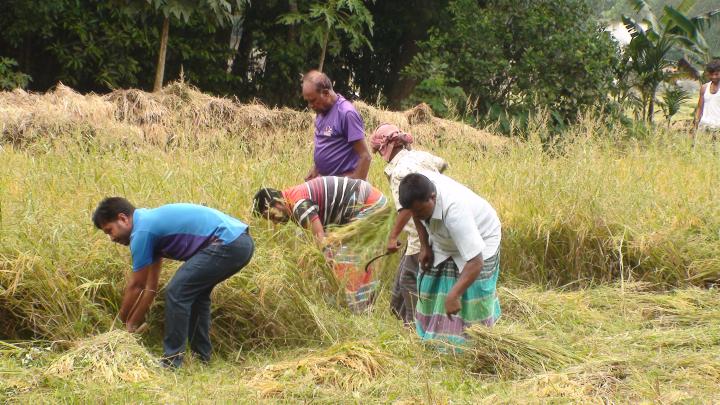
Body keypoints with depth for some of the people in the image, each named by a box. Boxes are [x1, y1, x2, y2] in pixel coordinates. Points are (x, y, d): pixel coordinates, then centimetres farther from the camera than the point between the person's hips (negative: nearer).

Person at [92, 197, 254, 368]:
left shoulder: (142, 231, -7)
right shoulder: (151, 221, 22)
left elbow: (135, 285, 3)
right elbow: (151, 287, 27)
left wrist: (121, 322, 16)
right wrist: (133, 324, 29)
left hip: (226, 243, -10)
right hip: (242, 240, 10)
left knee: (177, 292, -5)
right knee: (194, 292, 25)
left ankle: (172, 361, 0)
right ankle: (201, 355, 28)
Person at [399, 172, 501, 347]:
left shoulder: (455, 211, -44)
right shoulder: (418, 185, -25)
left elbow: (476, 262, -45)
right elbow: (416, 214, 3)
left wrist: (454, 296, -48)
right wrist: (424, 247, -2)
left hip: (480, 241, -7)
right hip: (444, 241, 7)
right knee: (432, 295, 5)